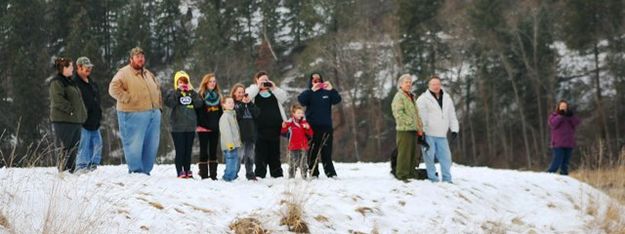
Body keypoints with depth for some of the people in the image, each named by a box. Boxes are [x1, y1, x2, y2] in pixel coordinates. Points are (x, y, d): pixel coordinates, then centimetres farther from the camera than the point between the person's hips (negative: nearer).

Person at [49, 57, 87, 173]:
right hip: (63, 120, -10)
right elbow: (58, 100, -20)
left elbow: (77, 99, 28)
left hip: (75, 120, 10)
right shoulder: (56, 82, -9)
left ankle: (71, 172, 15)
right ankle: (63, 172, -9)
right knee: (65, 148, -10)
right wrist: (71, 110, -20)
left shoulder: (70, 82, 21)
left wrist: (82, 114, 16)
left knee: (73, 149, 10)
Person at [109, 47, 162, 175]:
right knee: (135, 143, -6)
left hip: (154, 113, 7)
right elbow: (114, 89, -15)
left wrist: (159, 104, 19)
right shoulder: (124, 73, -4)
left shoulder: (148, 74, 21)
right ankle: (136, 170, 1)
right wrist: (128, 99, -17)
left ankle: (146, 169, 15)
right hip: (134, 114, -7)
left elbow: (157, 89, 33)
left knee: (151, 144, 7)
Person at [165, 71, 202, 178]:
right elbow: (170, 103, -18)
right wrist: (178, 91, -19)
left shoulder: (192, 93, 11)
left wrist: (192, 92, -11)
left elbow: (199, 104, -4)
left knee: (188, 150, 9)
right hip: (178, 127, -3)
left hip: (190, 126, 3)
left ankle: (188, 170, 16)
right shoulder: (173, 93, 2)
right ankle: (180, 172, -1)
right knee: (180, 150, -5)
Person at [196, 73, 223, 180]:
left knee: (213, 151, 8)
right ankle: (204, 174, 2)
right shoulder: (201, 95, -6)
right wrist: (200, 124, -17)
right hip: (204, 128, -5)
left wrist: (220, 124, 9)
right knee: (204, 151, 0)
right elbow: (197, 111, -11)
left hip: (215, 128, 5)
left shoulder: (217, 95, 13)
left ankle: (213, 174, 12)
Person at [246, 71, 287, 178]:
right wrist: (258, 87, -10)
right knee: (261, 152, -4)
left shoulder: (274, 91, 16)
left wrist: (274, 88, -7)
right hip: (260, 128, -3)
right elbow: (247, 96, -13)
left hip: (274, 127, 3)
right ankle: (259, 174, -1)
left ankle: (277, 174, 12)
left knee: (275, 152, 8)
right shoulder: (253, 90, 9)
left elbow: (283, 97, 1)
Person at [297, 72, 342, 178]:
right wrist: (312, 90, -22)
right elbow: (301, 100, -12)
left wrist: (331, 89, -18)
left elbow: (337, 100, -2)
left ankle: (331, 174, -3)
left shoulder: (327, 93, 13)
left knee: (326, 152, -2)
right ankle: (313, 174, -1)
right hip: (312, 126, -1)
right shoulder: (308, 93, 9)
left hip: (326, 126, 1)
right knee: (312, 152, -3)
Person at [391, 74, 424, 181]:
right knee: (404, 153, -8)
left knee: (413, 154, 12)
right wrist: (410, 122, -21)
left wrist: (420, 127, 15)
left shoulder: (411, 97, 23)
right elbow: (398, 113, -18)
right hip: (404, 129, -9)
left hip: (413, 130, 9)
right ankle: (402, 175, -5)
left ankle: (411, 174, 20)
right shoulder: (399, 97, -6)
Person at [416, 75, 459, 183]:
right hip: (428, 134, -5)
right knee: (430, 157, -4)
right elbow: (420, 116, -7)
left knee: (446, 157, 3)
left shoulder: (447, 98, 16)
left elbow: (452, 116, 20)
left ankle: (447, 179, 11)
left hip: (442, 135, 5)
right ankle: (432, 178, 4)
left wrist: (454, 129, 12)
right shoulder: (423, 99, -2)